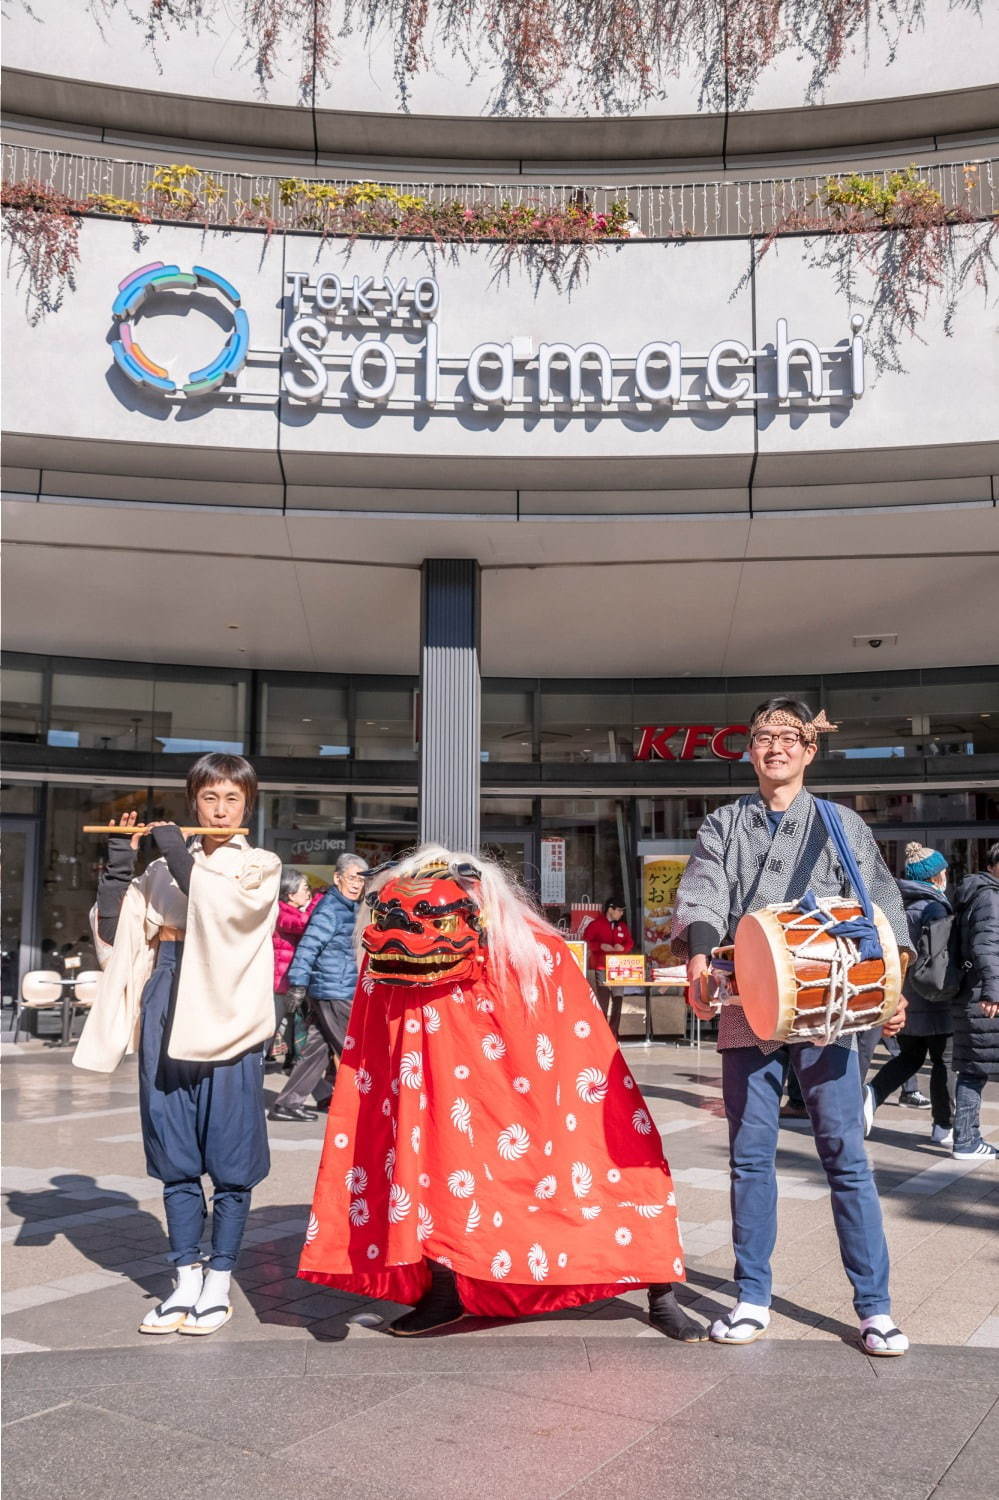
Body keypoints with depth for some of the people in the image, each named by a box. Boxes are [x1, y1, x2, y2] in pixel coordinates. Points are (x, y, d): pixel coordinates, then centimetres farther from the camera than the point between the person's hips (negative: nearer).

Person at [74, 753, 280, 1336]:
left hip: (228, 1017, -3)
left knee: (230, 1157, 2)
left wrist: (178, 854, -11)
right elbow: (113, 928, 6)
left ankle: (218, 1283, 16)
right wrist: (120, 860, -1)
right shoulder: (165, 867, 13)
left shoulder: (261, 866, 4)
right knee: (174, 1155, 9)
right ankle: (186, 1282, 21)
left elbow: (227, 910, -16)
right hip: (166, 1013, 4)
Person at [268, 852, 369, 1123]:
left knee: (319, 1049, 10)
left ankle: (288, 1103, 12)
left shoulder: (348, 908, 16)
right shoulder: (330, 908, -14)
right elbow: (308, 946, -21)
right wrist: (299, 984, -23)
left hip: (323, 992, 10)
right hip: (334, 993, -10)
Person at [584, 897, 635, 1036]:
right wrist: (601, 946, -18)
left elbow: (630, 942, 17)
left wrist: (622, 947, -5)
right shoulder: (595, 924, -2)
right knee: (603, 1001, -10)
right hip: (601, 968, -5)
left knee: (617, 999, 5)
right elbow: (586, 942, -4)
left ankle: (614, 1033, 13)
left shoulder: (623, 926, 14)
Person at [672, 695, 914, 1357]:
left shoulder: (842, 825, 9)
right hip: (747, 1011, 1)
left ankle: (875, 1306, 12)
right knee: (750, 1156, 7)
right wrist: (698, 955, -25)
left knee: (846, 1154, 0)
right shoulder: (722, 826, 11)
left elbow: (882, 907, 4)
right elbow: (702, 894, -5)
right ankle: (753, 1299, 20)